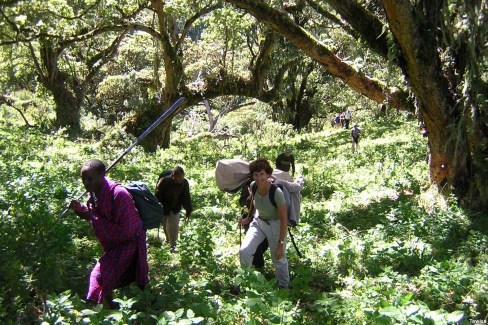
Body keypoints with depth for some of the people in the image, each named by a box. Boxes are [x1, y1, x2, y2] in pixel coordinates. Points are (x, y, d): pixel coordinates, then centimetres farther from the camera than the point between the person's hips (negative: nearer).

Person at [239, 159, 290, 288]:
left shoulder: (276, 192, -29)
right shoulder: (253, 186, -14)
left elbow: (284, 219, -21)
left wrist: (281, 244, -20)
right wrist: (249, 218, 21)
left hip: (275, 225, -4)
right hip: (258, 222, 5)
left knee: (279, 259, 6)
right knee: (244, 251, -11)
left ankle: (284, 287, 31)